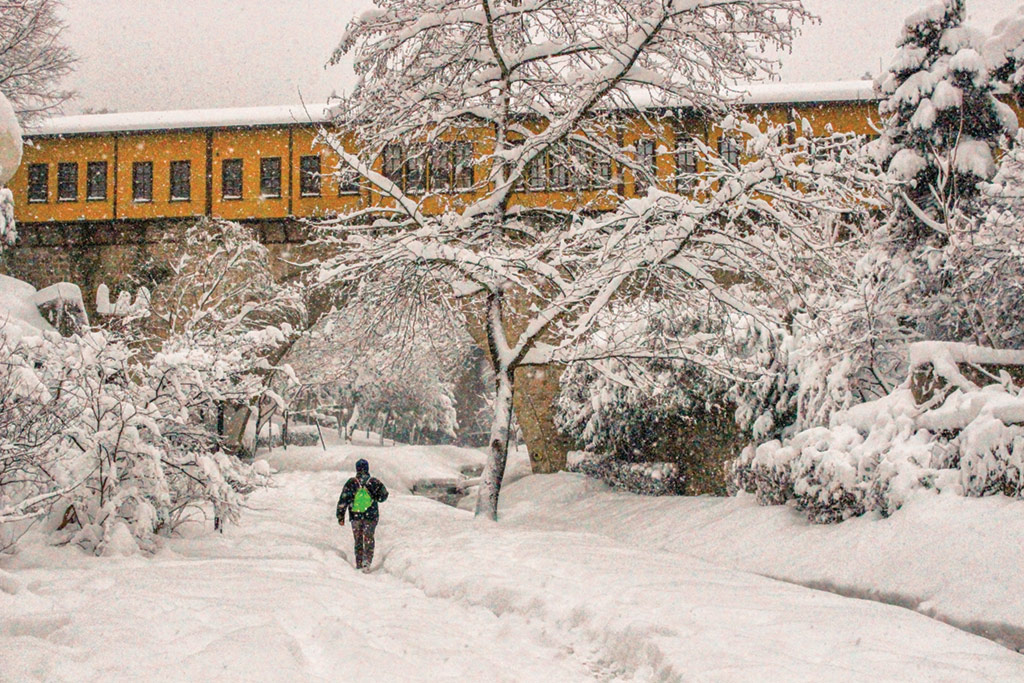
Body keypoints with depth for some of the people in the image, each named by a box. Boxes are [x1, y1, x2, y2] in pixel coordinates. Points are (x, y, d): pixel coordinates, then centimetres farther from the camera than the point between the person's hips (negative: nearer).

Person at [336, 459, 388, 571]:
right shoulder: (374, 482, -6)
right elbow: (383, 496, 3)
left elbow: (343, 501, -4)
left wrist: (340, 516, 2)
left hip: (355, 516, 1)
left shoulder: (351, 483, -5)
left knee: (358, 539, 14)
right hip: (371, 516, -1)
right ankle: (366, 561, -9)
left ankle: (358, 563, 16)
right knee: (369, 539, 6)